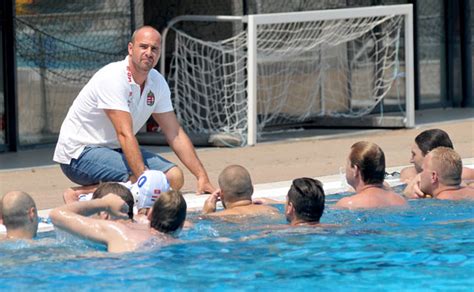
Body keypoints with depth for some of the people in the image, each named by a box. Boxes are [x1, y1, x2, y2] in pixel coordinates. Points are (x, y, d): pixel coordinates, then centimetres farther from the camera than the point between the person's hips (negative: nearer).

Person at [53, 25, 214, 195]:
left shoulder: (157, 82, 1)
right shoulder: (113, 78, -24)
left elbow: (175, 134, 6)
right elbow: (125, 134, -32)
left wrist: (202, 177, -2)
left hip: (115, 149, 9)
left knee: (174, 177, -6)